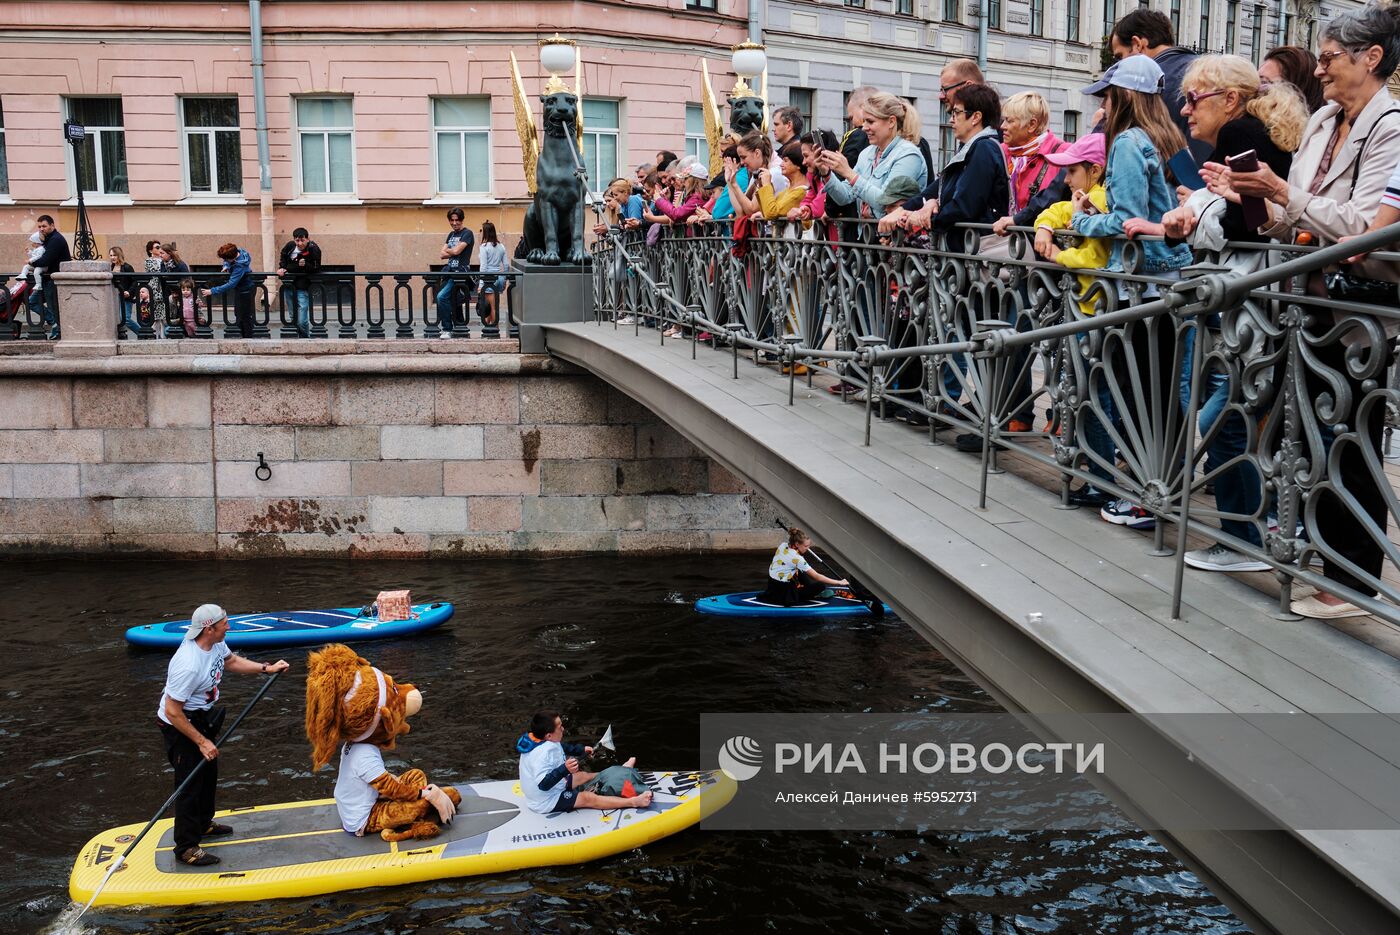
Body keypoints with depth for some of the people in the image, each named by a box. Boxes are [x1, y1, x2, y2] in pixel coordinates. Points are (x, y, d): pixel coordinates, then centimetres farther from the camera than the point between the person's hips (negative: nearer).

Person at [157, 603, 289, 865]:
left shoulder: (215, 643, -11)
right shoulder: (188, 664, -36)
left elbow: (231, 661, 13)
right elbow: (172, 712, -29)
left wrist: (266, 668, 3)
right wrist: (201, 742, -23)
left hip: (201, 718, 9)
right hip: (179, 726, -9)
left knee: (209, 772, 23)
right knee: (190, 783, -1)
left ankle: (203, 824, 45)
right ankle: (186, 848, 13)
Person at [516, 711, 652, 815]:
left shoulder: (536, 739, -5)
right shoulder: (542, 753, -37)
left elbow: (559, 747, 17)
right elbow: (544, 784, -44)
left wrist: (580, 750, 21)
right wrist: (564, 769, -54)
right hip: (547, 803, -10)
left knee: (583, 776, 22)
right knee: (589, 798, -13)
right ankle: (633, 802, -15)